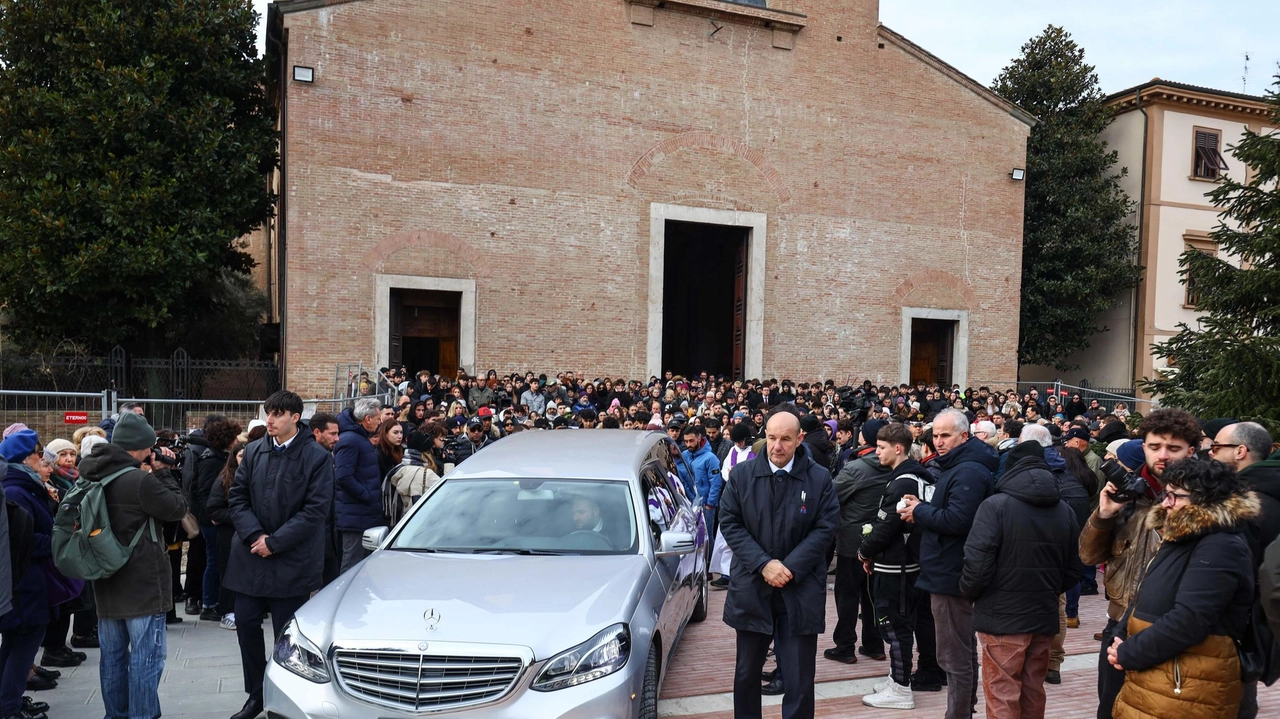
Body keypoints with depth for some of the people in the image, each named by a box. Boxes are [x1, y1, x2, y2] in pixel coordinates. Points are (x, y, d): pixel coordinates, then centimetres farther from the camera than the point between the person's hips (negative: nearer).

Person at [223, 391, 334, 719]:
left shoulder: (317, 457, -8)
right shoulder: (253, 452, 6)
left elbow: (316, 510, -12)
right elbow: (237, 497, 6)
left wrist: (275, 542, -14)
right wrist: (254, 536, -9)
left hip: (292, 562, -4)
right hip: (251, 556, 4)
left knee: (287, 634, 4)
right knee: (246, 625, 8)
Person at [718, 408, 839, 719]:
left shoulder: (820, 478, -2)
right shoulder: (741, 474, 0)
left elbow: (826, 528, -5)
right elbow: (730, 523, -3)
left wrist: (790, 568, -15)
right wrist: (763, 564, -14)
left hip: (801, 590, -1)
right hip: (752, 586, 2)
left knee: (799, 679, 3)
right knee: (747, 672, 15)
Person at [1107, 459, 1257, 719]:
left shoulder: (1220, 547, -18)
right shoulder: (1180, 538, 14)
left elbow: (1188, 621, -26)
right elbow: (1144, 599, 17)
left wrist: (1127, 655, -16)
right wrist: (1121, 642, 1)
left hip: (1185, 689, -9)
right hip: (1152, 677, 9)